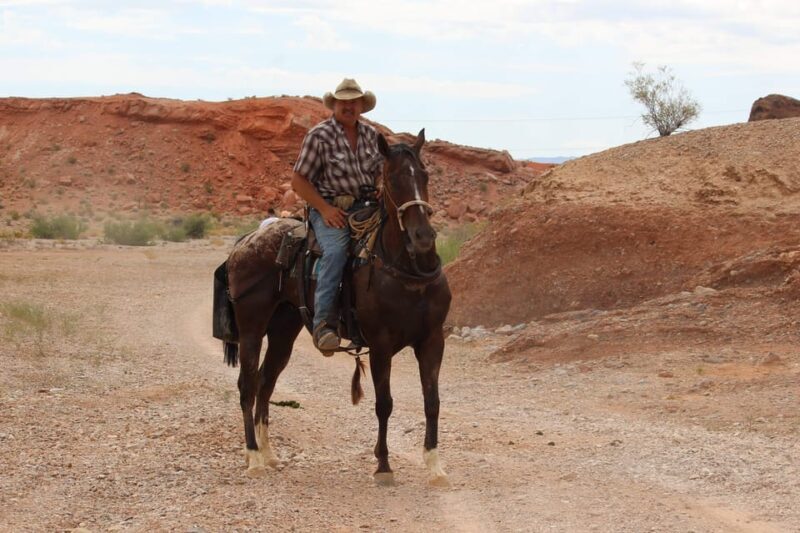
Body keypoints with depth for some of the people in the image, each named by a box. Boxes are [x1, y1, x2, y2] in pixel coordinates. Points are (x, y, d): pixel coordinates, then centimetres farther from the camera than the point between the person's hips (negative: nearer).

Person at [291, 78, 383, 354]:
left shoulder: (371, 134, 11)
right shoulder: (319, 135, -5)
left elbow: (380, 173, 21)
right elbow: (299, 181, -5)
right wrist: (325, 209, -15)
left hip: (365, 207, 6)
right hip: (329, 208, -6)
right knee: (336, 250, -33)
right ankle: (323, 324, -36)